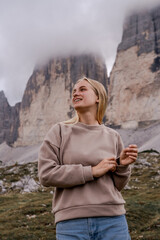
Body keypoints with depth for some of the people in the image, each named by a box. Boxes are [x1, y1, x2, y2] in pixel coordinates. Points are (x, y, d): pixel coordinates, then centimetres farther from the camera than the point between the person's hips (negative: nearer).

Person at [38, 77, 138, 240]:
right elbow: (46, 174, -8)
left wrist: (122, 166, -8)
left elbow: (117, 185, 12)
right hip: (71, 223, -2)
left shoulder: (112, 136, 8)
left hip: (112, 221, 2)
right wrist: (93, 171, -11)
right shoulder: (60, 131, 2)